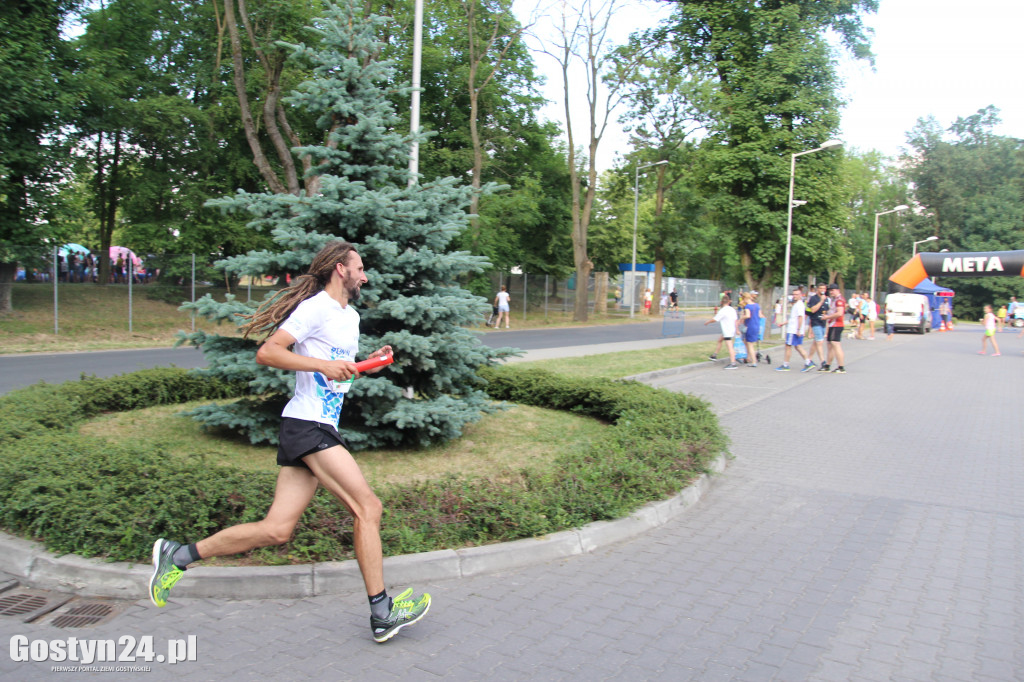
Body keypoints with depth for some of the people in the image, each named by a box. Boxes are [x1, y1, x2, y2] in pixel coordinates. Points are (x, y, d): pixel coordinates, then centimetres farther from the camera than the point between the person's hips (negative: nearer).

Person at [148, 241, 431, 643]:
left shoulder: (351, 316, 22)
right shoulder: (316, 307, -8)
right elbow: (267, 353, -17)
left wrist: (367, 363, 13)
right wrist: (323, 364, -23)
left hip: (321, 429, 9)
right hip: (307, 425, -9)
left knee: (277, 530, 6)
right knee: (367, 507, -12)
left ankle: (179, 555, 19)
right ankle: (381, 613, -3)